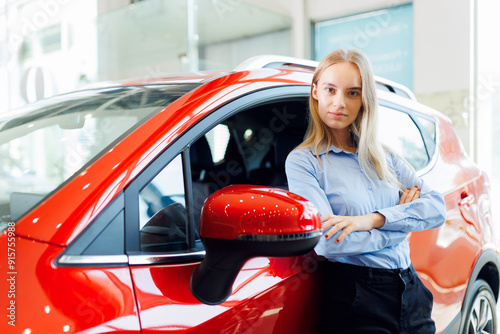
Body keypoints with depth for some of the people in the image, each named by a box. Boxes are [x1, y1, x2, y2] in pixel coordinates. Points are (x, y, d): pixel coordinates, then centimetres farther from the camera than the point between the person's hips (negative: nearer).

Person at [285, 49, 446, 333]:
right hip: (357, 301, -5)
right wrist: (402, 216, -8)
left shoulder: (384, 157, 9)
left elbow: (437, 208, -1)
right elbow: (327, 243, -19)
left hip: (412, 294, 5)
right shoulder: (302, 161, -8)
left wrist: (373, 219, -17)